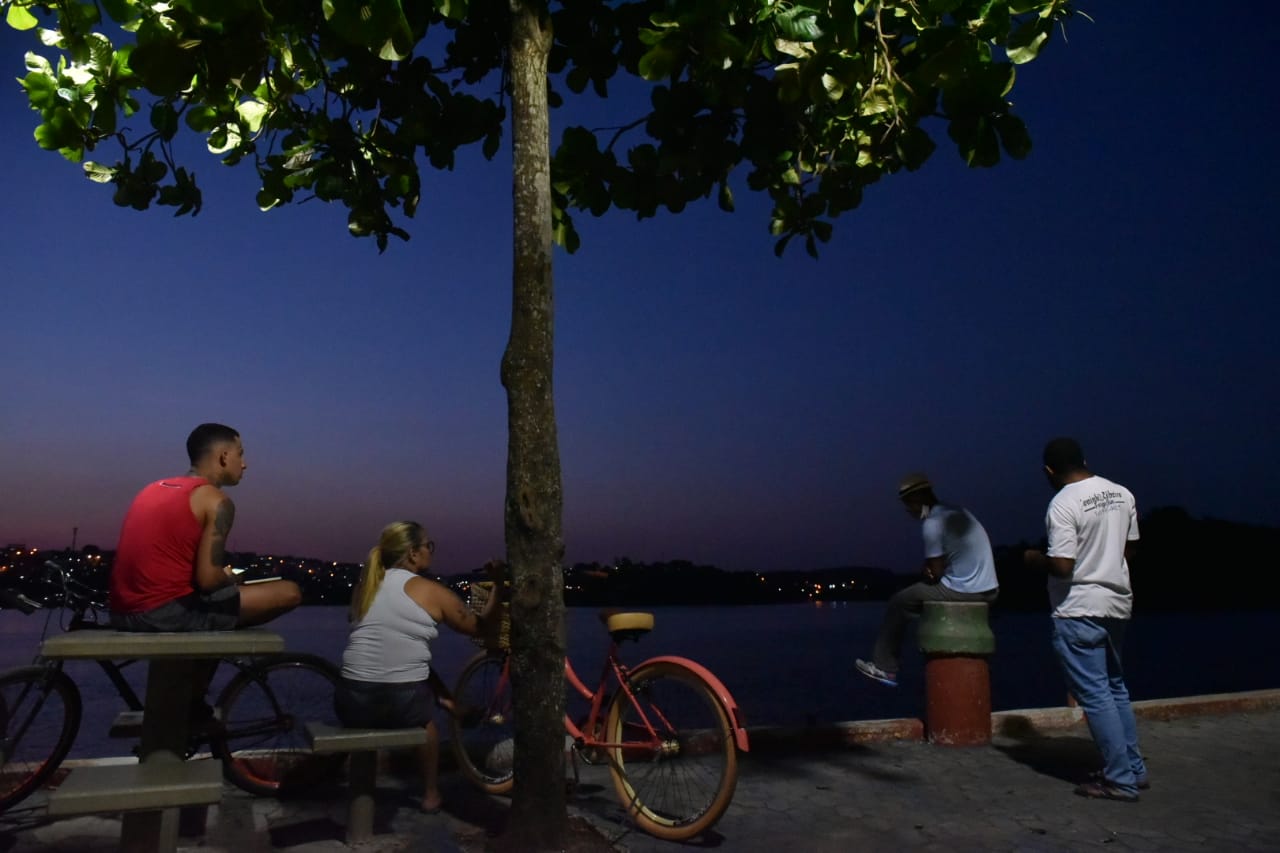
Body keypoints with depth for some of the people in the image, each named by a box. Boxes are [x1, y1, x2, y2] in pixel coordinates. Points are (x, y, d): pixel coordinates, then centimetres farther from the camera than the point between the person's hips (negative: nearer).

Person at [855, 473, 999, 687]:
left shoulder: (932, 523, -13)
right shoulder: (959, 513, 14)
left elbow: (935, 572, -10)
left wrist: (926, 571, 10)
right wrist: (930, 569, 8)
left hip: (962, 591, -8)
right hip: (989, 590, 8)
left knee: (900, 602, 5)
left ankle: (884, 667, 11)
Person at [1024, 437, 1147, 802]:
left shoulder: (1063, 504, -19)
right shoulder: (1121, 494, 5)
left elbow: (1062, 566, -23)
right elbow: (1129, 548, 14)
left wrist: (1034, 559, -4)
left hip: (1079, 611, -8)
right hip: (1117, 604, 8)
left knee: (1095, 694, 0)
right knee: (1115, 687, 20)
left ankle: (1120, 780, 5)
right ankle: (1134, 769, 29)